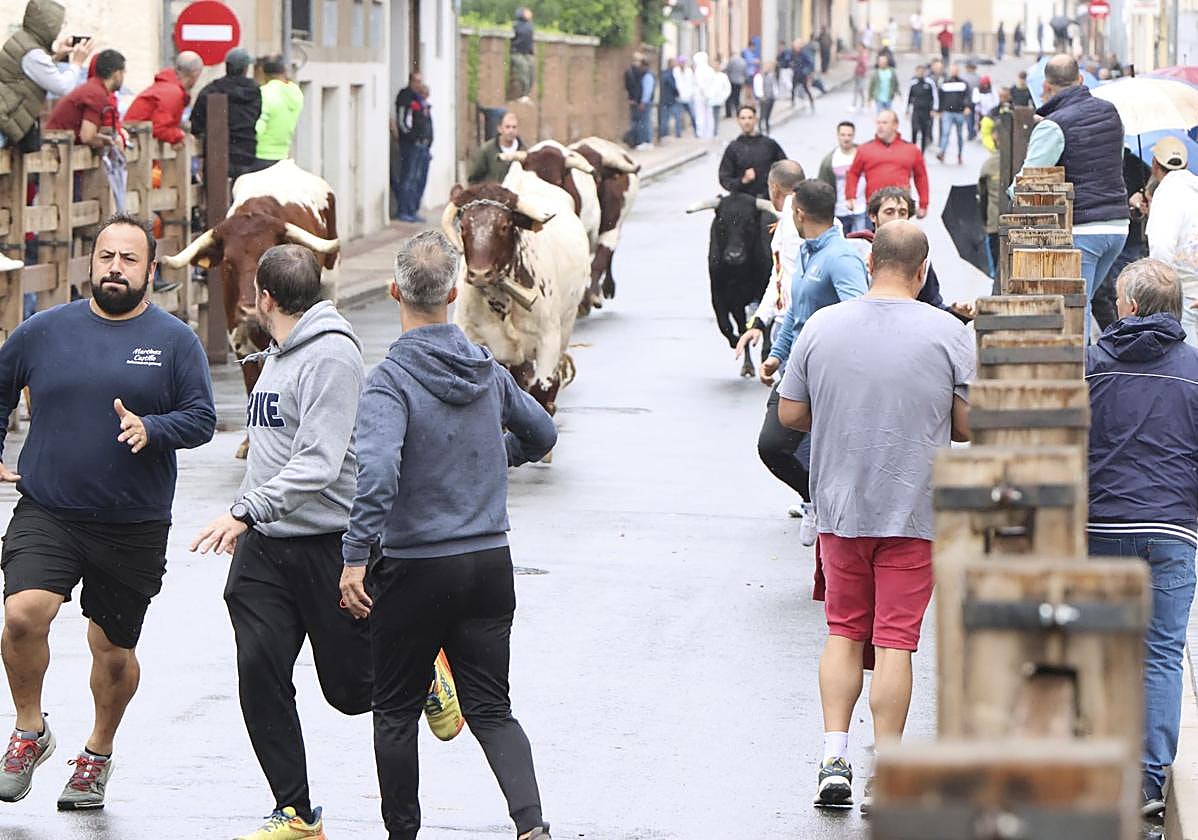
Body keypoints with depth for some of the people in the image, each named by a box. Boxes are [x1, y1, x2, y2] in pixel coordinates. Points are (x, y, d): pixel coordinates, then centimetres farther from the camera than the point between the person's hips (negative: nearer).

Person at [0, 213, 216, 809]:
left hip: (134, 529, 0)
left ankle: (99, 752, 36)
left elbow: (202, 420, -3)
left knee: (114, 650, 10)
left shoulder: (174, 341, 0)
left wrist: (150, 429, -21)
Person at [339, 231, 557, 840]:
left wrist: (355, 556, -27)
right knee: (491, 709, 7)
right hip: (490, 564, 5)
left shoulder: (390, 379, -15)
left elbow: (377, 470, -30)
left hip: (415, 569, -5)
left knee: (396, 712, 12)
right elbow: (541, 435, 20)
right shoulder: (488, 370, 4)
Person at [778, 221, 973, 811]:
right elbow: (970, 426, -5)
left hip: (840, 507, 2)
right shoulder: (948, 334, -9)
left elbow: (790, 414, 3)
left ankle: (834, 759, 5)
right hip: (914, 511, -2)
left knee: (844, 631, 14)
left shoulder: (822, 327, -2)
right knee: (895, 639, 1)